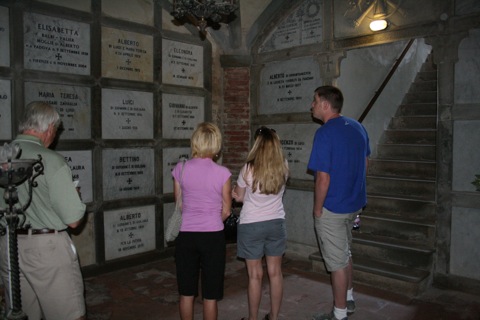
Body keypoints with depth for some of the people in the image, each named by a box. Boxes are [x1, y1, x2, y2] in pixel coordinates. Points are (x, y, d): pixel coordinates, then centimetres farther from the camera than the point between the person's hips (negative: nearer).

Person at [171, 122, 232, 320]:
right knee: (210, 296, 12)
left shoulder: (180, 169, -5)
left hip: (186, 235, 2)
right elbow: (226, 211, -2)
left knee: (186, 293, 16)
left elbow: (179, 205, 5)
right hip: (213, 236, -2)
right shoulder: (222, 173, -11)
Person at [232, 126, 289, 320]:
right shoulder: (284, 168, -7)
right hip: (276, 224, 3)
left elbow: (239, 197, -2)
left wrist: (232, 192, 20)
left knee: (255, 275, 7)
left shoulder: (248, 169, -16)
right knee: (275, 272, 13)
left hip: (251, 225, -3)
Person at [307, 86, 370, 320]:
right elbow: (365, 163, 13)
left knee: (337, 261, 6)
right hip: (355, 204, 8)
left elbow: (323, 178, -23)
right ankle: (348, 299, 40)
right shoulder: (357, 127, 3)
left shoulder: (325, 133, -21)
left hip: (332, 209, -8)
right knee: (345, 253, 25)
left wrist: (317, 209, -11)